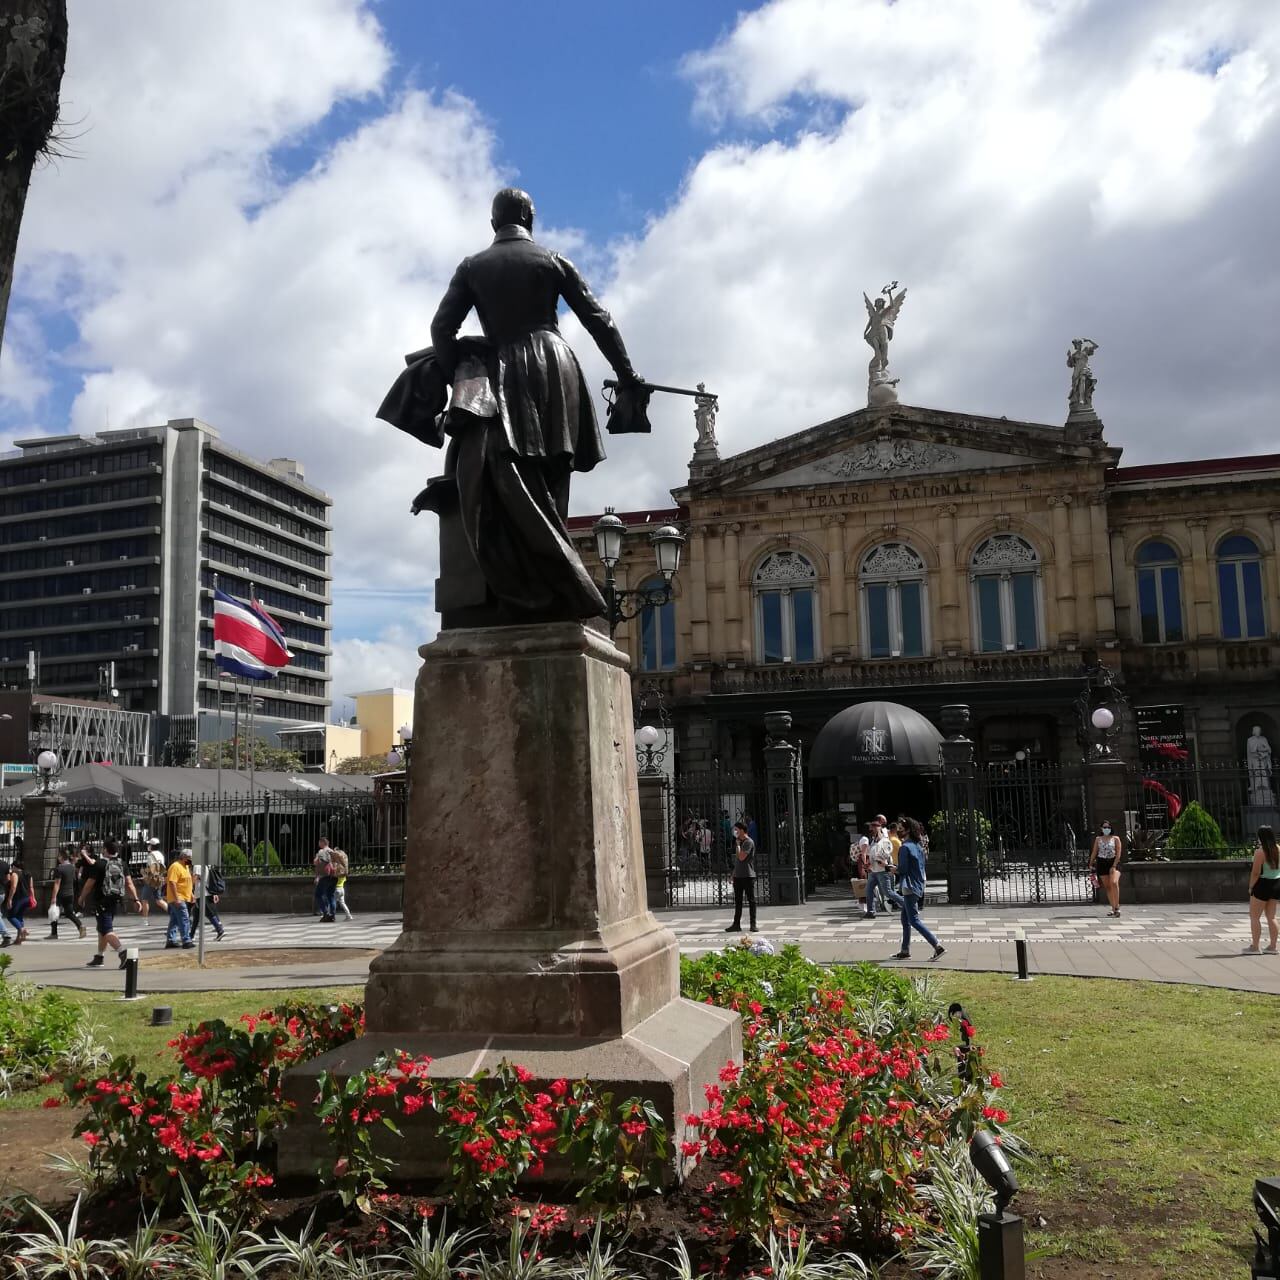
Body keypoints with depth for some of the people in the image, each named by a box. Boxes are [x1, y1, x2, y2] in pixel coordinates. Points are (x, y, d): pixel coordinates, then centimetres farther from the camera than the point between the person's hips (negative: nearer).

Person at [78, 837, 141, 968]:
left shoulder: (99, 864, -11)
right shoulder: (121, 864, 6)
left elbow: (89, 884, -7)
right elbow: (129, 883, 1)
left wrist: (81, 898, 8)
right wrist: (135, 899, 0)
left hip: (101, 902, -7)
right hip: (115, 902, 7)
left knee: (107, 931, -10)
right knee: (102, 929, 21)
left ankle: (122, 951, -31)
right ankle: (98, 958, 29)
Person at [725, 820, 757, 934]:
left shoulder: (749, 842, -11)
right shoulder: (740, 842, 16)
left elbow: (741, 857, -20)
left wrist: (737, 845, -9)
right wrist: (734, 873, 18)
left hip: (748, 876, -9)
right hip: (738, 876, 9)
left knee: (751, 900, -1)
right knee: (737, 901, 8)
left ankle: (753, 924, 3)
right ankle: (736, 924, 12)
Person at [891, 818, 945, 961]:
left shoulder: (905, 847, -15)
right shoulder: (919, 846, 12)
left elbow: (902, 869, -17)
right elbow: (921, 867, 15)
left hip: (909, 887, -9)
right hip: (919, 886, 9)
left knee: (914, 920, -8)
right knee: (905, 920, 14)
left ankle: (938, 946, -13)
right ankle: (905, 951, 17)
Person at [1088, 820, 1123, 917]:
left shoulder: (1116, 839, 1)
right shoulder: (1098, 839, 9)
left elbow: (1118, 854, -5)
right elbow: (1094, 852, 14)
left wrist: (1114, 866, -12)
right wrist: (1091, 864, 10)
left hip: (1114, 862, -3)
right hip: (1101, 863, 3)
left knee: (1114, 882, -24)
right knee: (1107, 886, 3)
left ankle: (1117, 906, -19)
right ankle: (1113, 908, 11)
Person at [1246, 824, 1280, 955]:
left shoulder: (1260, 852, -17)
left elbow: (1256, 873, -17)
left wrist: (1251, 887, -6)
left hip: (1263, 885, -7)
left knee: (1254, 917, 2)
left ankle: (1254, 946, 1)